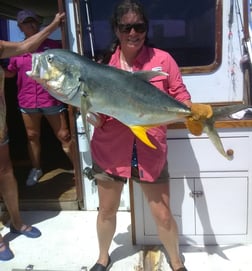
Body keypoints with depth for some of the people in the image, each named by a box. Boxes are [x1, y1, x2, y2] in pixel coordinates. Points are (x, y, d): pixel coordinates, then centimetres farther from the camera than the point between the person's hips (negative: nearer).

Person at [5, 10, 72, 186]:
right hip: (27, 102, 3)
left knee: (64, 136, 1)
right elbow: (10, 72, 16)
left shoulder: (52, 45, 0)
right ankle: (36, 169, 31)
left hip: (52, 100, -3)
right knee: (32, 136, 14)